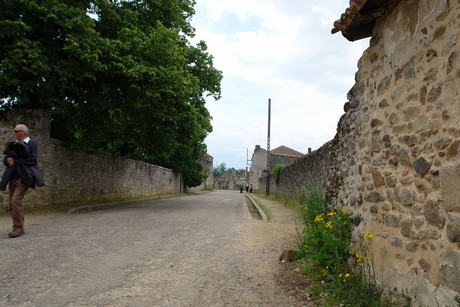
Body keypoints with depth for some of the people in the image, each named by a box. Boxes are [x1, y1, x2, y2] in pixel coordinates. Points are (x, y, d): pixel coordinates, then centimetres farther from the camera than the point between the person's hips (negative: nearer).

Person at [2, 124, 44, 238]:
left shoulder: (32, 144, -2)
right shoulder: (13, 144, 17)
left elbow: (33, 160, -13)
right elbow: (5, 160, 15)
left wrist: (15, 161, -12)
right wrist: (8, 160, -8)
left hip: (23, 177, -7)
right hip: (12, 177, 7)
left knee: (16, 200, -17)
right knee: (12, 203, 6)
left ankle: (19, 228, -9)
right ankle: (17, 227, 16)